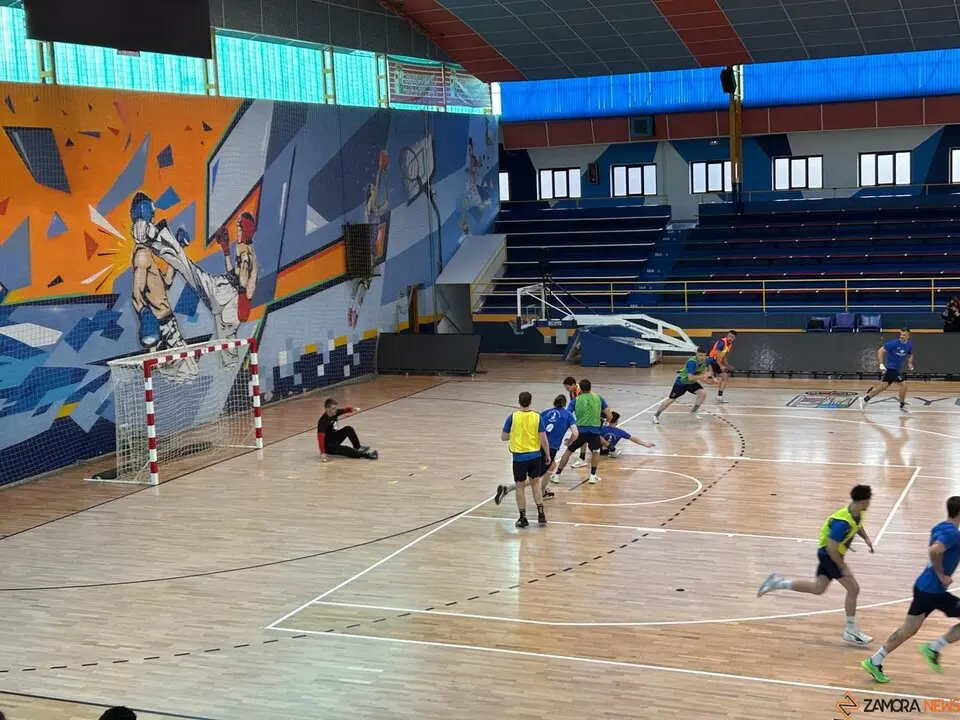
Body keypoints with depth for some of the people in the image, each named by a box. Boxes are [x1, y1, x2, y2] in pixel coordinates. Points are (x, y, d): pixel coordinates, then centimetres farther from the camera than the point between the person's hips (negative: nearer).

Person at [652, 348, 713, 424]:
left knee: (703, 393, -14)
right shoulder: (692, 362, -34)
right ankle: (656, 415, 15)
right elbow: (690, 378, -41)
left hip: (692, 383, 6)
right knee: (671, 399, -1)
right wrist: (703, 376, -39)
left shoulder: (705, 361, -12)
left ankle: (693, 412, 4)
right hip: (681, 382, -6)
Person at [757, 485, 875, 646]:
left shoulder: (857, 513, -5)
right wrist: (843, 568, -23)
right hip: (829, 554, -9)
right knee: (853, 588, -7)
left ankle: (778, 583, 21)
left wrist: (866, 538, 6)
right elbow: (831, 547, -29)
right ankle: (851, 630, 4)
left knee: (818, 588, 19)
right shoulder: (843, 522, -33)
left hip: (829, 553, 9)